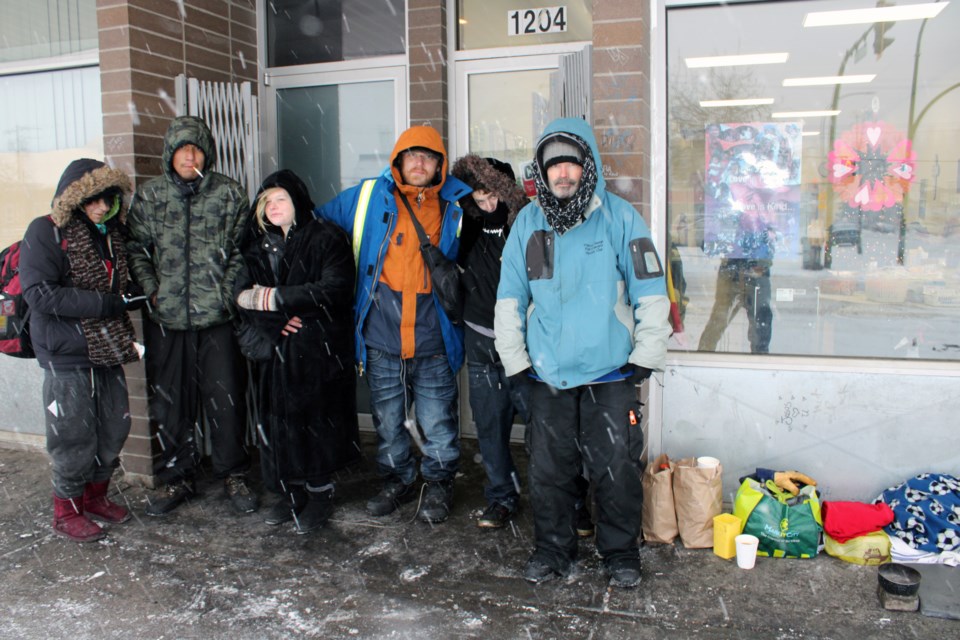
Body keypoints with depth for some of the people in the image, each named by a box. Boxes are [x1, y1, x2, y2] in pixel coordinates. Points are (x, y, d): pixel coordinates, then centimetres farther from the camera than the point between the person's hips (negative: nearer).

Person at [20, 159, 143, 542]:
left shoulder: (114, 231, 9)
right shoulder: (46, 232, -10)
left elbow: (123, 280, 22)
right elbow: (39, 293, -18)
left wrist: (134, 293, -1)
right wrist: (103, 303, -21)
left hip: (108, 350, 7)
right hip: (67, 355, -6)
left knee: (114, 428, 13)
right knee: (74, 435, 1)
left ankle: (95, 495, 33)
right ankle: (66, 511, 20)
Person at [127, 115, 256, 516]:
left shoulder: (229, 194, 2)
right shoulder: (149, 195, 7)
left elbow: (242, 250, 2)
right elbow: (136, 248, 9)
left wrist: (227, 293, -7)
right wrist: (151, 290, -3)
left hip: (218, 317, -2)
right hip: (165, 319, 2)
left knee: (226, 400, 4)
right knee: (169, 403, 10)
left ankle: (233, 475, 21)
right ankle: (177, 478, 26)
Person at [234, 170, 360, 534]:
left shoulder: (326, 238, -4)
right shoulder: (257, 244, 13)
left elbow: (333, 291, -16)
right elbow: (243, 294, 5)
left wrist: (277, 298, -16)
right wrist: (275, 322, -13)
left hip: (319, 350, -5)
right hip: (275, 351, 5)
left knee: (316, 419, 0)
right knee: (278, 419, 6)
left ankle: (320, 494, 16)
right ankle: (292, 492, 23)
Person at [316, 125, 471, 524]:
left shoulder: (456, 205, 5)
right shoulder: (368, 197, 6)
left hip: (433, 342, -1)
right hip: (381, 340, 2)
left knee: (438, 423, 6)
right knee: (387, 420, 15)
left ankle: (439, 486, 29)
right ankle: (397, 480, 37)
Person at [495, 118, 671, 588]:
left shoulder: (619, 217, -4)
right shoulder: (528, 222, 4)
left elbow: (651, 293, -2)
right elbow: (510, 299, 7)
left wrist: (645, 358, -4)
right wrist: (515, 362, 4)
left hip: (610, 376, -2)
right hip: (547, 376, 3)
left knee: (617, 471, 6)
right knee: (548, 471, 12)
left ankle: (621, 553, 28)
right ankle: (553, 549, 32)